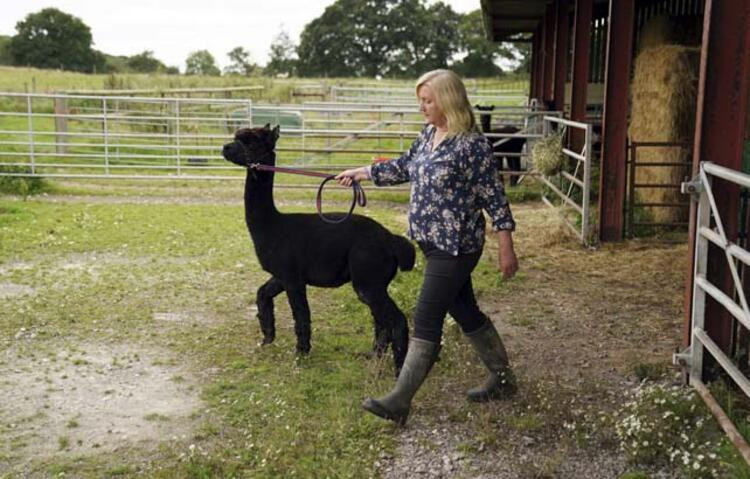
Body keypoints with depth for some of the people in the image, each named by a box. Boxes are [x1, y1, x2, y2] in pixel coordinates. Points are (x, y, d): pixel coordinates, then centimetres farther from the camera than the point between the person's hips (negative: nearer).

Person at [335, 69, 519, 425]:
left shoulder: (471, 145, -18)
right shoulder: (428, 135, 7)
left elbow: (494, 198, -16)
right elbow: (404, 167, 23)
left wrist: (506, 250, -15)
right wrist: (359, 173, 24)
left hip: (455, 247, -9)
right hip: (436, 244, 9)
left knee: (426, 320, -5)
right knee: (466, 312, 17)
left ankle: (399, 402, 2)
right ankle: (502, 379, 32)